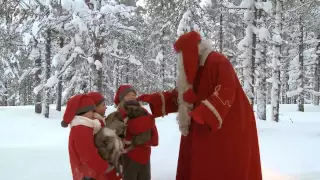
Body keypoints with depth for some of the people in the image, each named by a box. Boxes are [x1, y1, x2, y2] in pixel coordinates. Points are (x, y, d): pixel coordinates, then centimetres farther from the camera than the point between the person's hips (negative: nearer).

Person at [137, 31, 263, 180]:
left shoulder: (218, 62, -12)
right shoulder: (197, 68, 16)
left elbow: (226, 92, -25)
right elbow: (182, 94, 22)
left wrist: (203, 113, -37)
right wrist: (153, 100, 16)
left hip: (229, 129, -9)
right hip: (206, 129, 9)